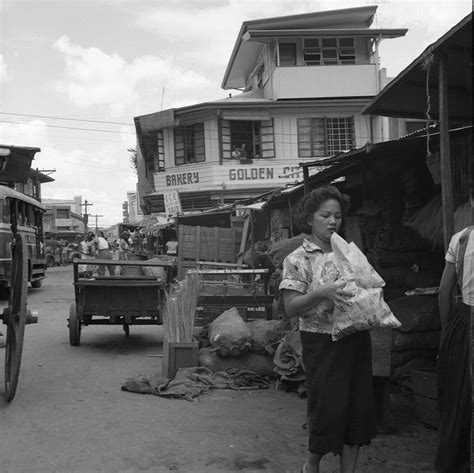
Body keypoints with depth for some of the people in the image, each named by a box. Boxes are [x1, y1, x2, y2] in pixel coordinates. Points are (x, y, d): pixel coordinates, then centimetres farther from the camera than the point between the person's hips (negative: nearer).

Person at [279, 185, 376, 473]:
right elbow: (291, 308, -11)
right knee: (328, 407, 1)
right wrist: (322, 293, -26)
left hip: (357, 340, 5)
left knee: (359, 406, 7)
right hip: (323, 343, -5)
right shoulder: (298, 260, -5)